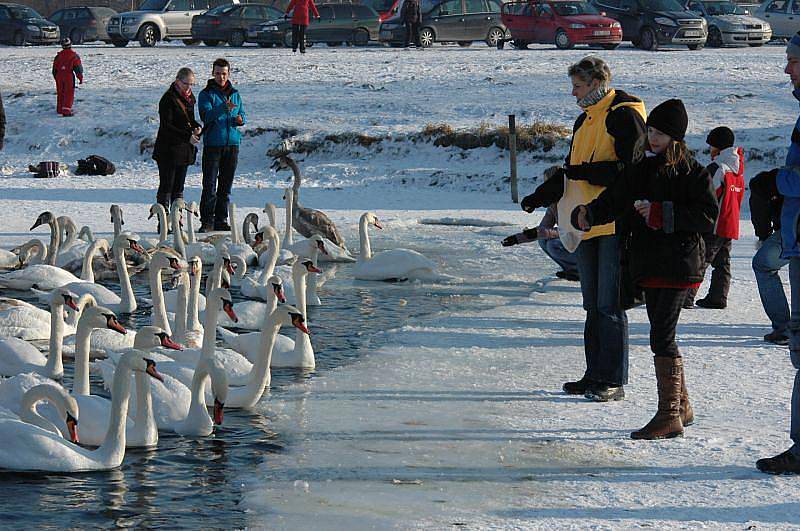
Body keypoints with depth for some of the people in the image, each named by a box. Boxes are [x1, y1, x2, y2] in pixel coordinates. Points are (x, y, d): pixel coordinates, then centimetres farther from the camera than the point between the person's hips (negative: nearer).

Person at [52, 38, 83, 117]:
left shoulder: (58, 55, 5)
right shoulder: (74, 55, -8)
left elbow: (55, 68, 12)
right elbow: (78, 68, -7)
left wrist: (56, 78, 23)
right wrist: (80, 78, 3)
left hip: (59, 77, 5)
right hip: (69, 77, -4)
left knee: (60, 93, 17)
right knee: (69, 94, -3)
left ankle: (60, 110, 26)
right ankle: (66, 110, -16)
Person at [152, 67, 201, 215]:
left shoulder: (189, 97, 11)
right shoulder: (168, 99, -13)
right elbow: (166, 126, -18)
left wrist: (196, 127, -1)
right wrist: (187, 136, -25)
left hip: (185, 148, 8)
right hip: (168, 149, -8)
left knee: (178, 188, 9)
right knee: (166, 186, -7)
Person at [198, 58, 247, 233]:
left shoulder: (235, 94, 13)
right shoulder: (206, 94, -2)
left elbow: (242, 115, 21)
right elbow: (206, 116, -16)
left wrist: (241, 119, -4)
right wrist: (223, 108, -32)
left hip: (232, 143, 5)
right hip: (212, 144, -4)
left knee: (226, 186, 8)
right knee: (209, 185, -8)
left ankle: (221, 220, 13)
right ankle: (207, 221, -6)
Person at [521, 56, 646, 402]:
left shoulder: (624, 115, -9)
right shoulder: (584, 121, 19)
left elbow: (631, 170, -18)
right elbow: (571, 172, 25)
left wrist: (587, 172, -22)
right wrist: (540, 196, 12)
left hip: (616, 225, -9)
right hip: (587, 226, 9)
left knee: (609, 305, -8)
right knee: (593, 305, 12)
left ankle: (613, 380, -4)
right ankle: (595, 375, 18)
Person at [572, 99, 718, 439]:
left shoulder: (692, 172, -7)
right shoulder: (643, 168, 12)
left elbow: (708, 216, -13)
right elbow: (615, 200, 5)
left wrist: (662, 213, -20)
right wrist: (589, 214, -14)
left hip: (679, 264, -7)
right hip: (649, 264, 7)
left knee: (662, 338, -11)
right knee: (662, 336, 14)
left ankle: (669, 415, -7)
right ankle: (681, 407, 26)